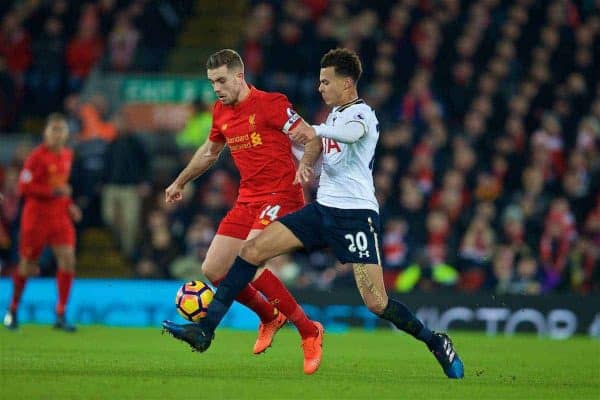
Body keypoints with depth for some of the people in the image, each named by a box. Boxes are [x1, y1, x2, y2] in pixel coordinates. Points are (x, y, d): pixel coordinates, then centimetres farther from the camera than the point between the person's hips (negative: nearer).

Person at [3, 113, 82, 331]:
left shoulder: (67, 155, 8)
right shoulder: (38, 156, -12)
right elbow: (24, 187, -15)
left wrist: (69, 205, 8)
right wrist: (53, 191, -23)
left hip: (59, 216, 5)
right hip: (36, 216, -5)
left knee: (68, 259, -12)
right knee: (27, 266, 5)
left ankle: (61, 315, -7)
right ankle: (13, 309, 28)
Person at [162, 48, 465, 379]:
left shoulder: (361, 114, -12)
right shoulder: (335, 113, 14)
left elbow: (351, 131, -36)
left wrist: (315, 131, -52)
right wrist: (306, 162, 10)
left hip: (356, 215, -8)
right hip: (322, 209, 8)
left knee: (376, 304, -14)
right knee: (251, 250, -5)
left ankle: (436, 343, 10)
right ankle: (204, 331, -6)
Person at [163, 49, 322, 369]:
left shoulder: (270, 103, -11)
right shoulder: (220, 112, 11)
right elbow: (210, 151, 30)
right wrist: (180, 182, 39)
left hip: (281, 196, -8)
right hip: (247, 199, 8)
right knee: (213, 271, 2)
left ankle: (308, 331, -12)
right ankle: (270, 317, 25)